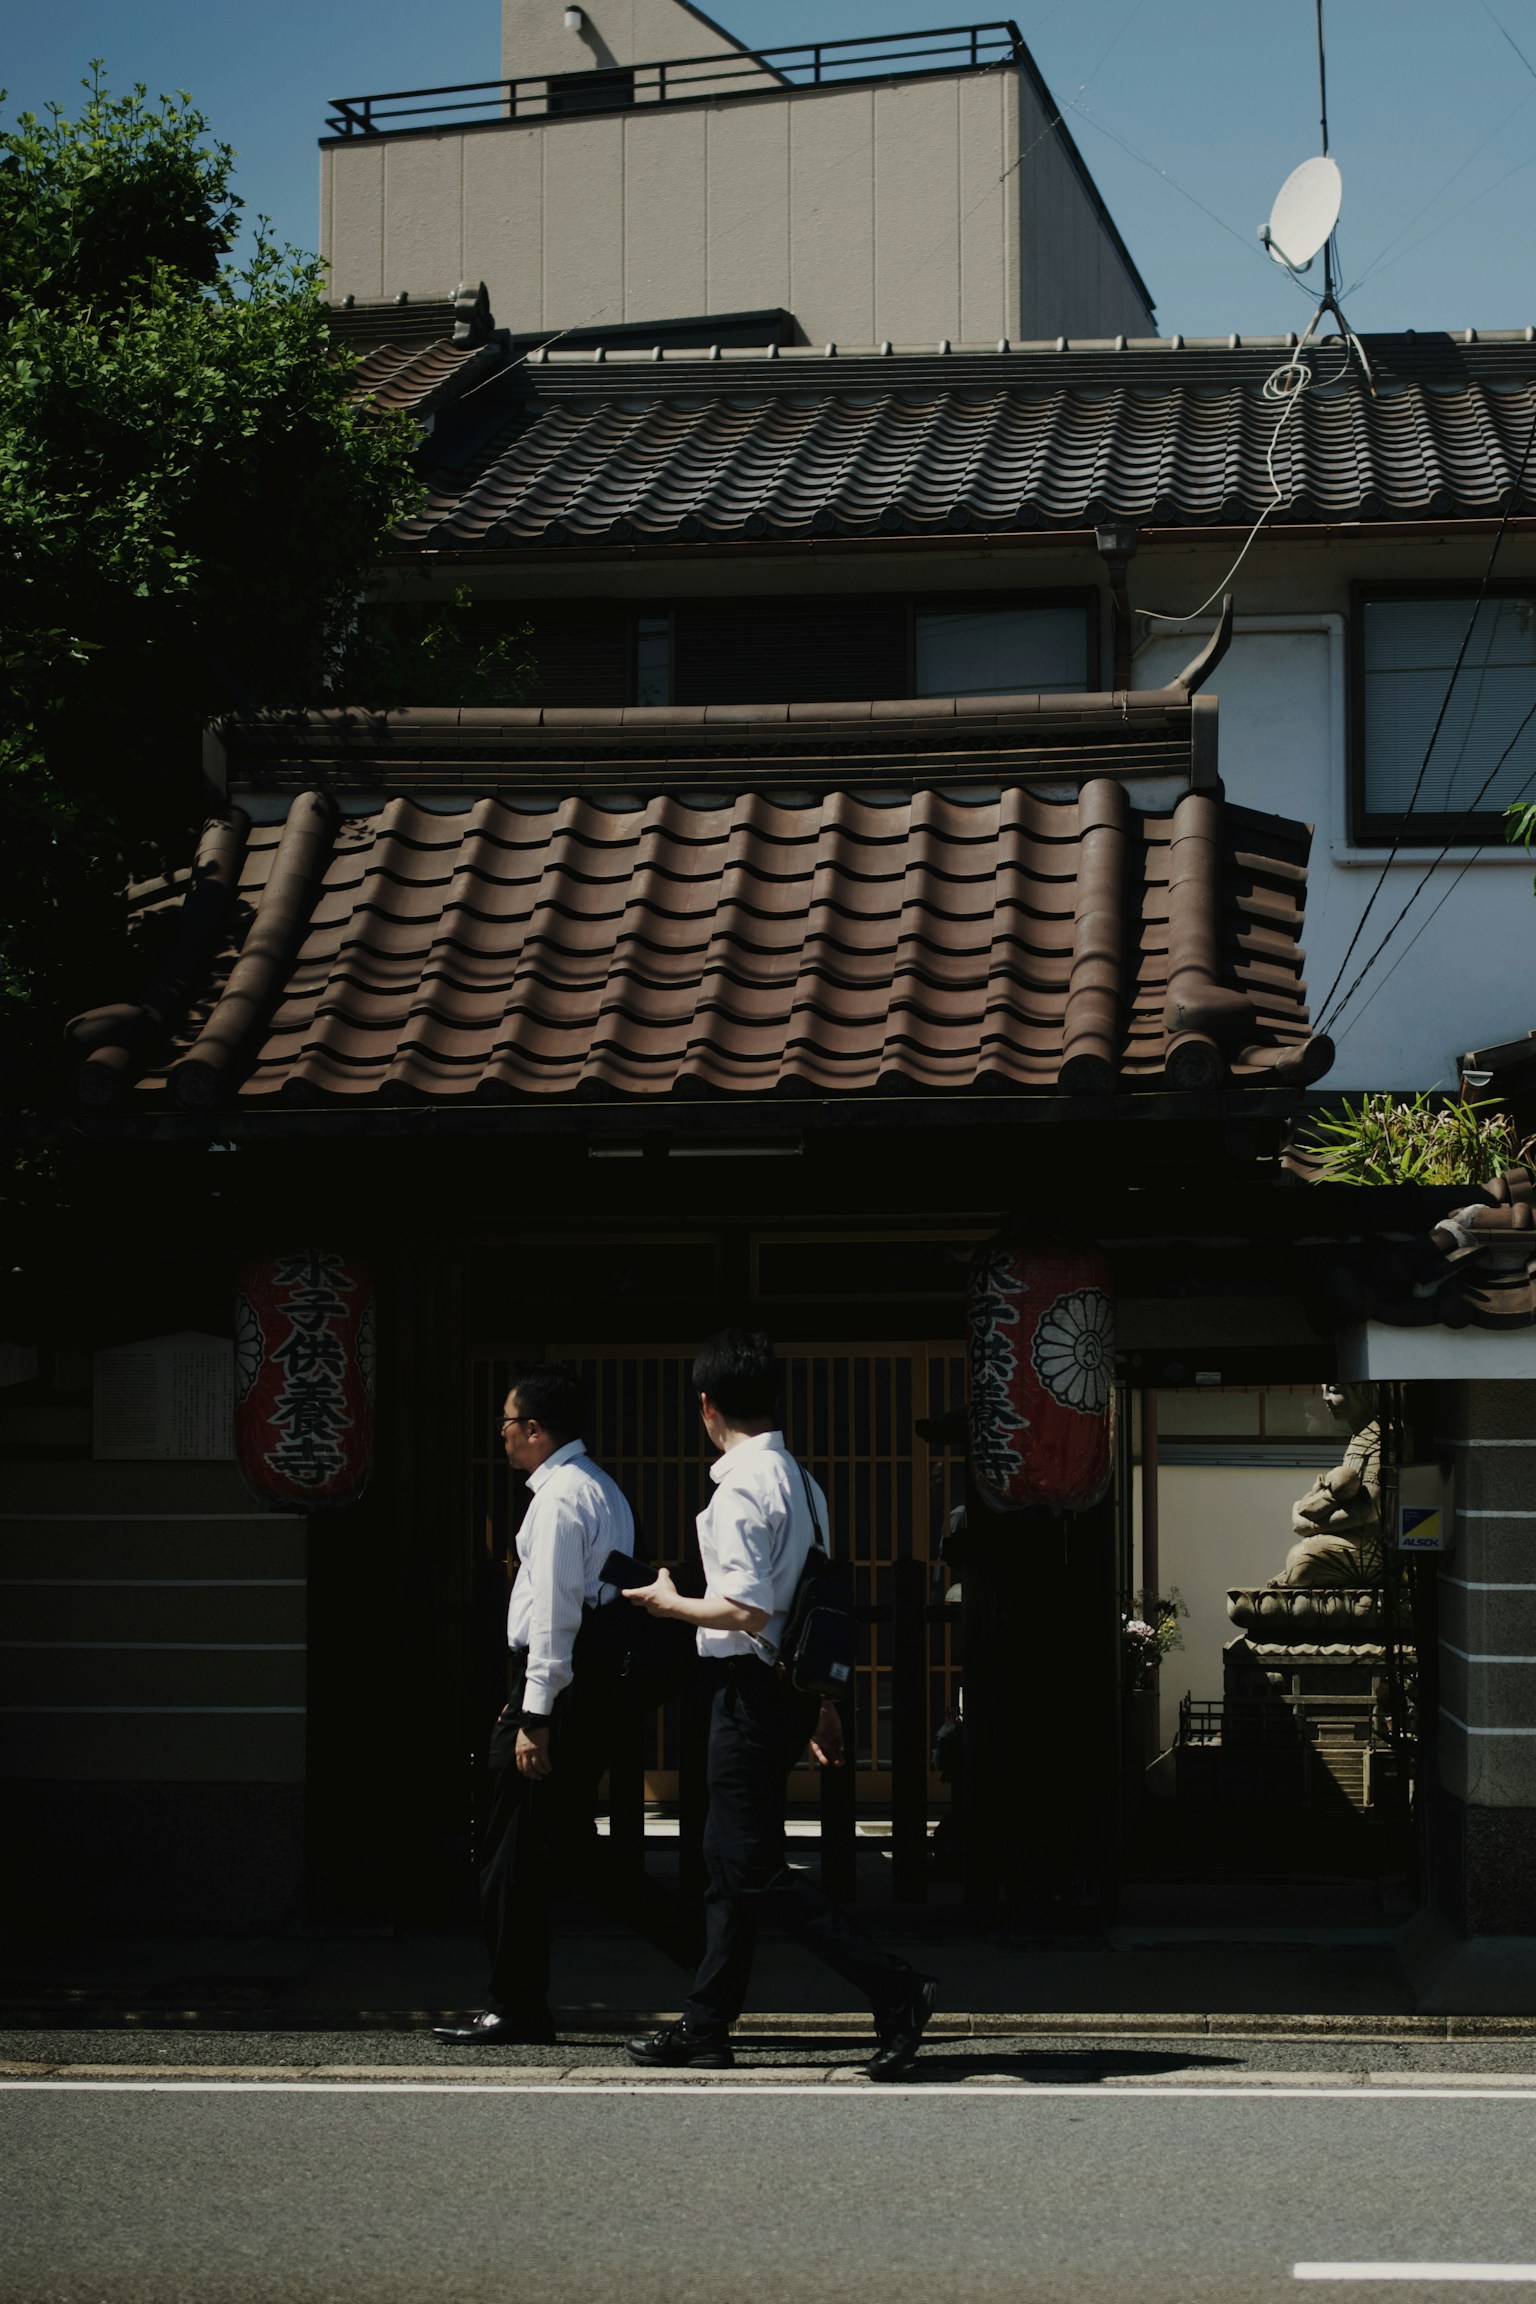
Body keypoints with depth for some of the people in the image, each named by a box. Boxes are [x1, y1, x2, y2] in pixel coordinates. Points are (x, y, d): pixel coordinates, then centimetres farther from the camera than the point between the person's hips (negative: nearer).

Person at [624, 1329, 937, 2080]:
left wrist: (670, 1603, -8)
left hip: (751, 1686, -10)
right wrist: (823, 1701, 22)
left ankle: (895, 1990, -13)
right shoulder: (801, 1482, 13)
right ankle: (707, 2027, 22)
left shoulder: (740, 1488, -17)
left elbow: (747, 1610, -24)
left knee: (755, 1868, -6)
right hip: (791, 1683, 10)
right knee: (729, 1858, 15)